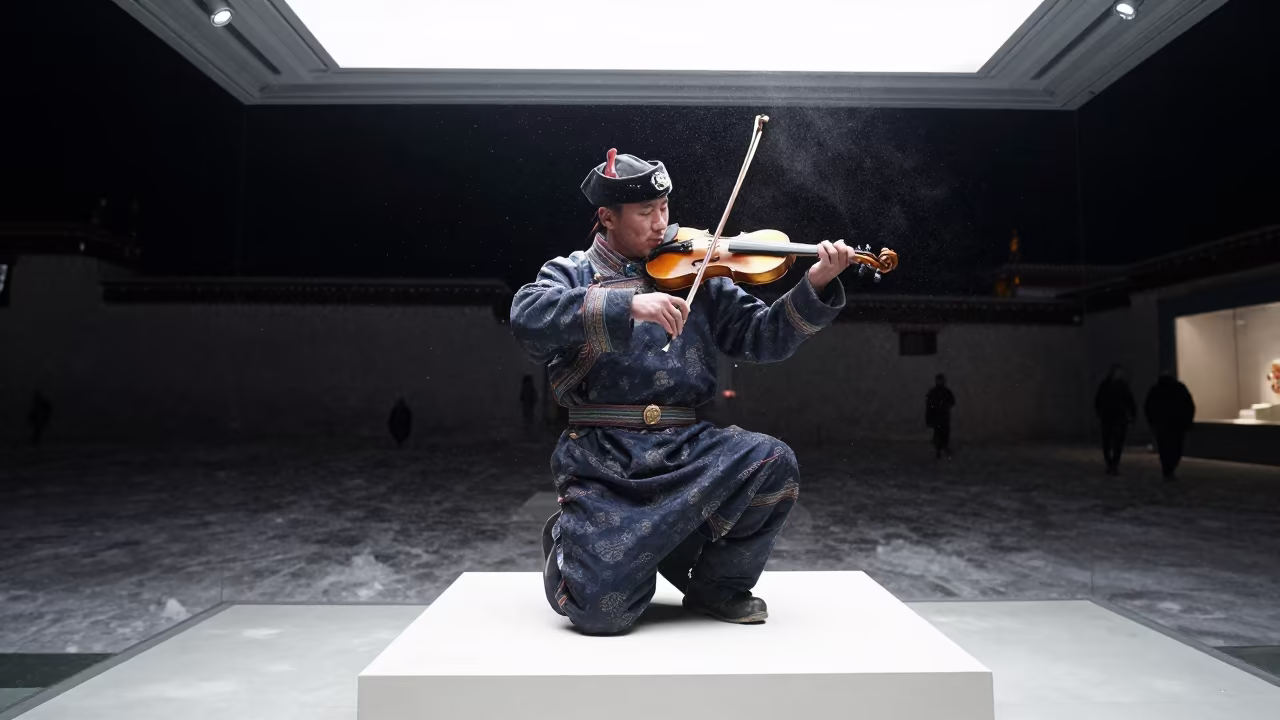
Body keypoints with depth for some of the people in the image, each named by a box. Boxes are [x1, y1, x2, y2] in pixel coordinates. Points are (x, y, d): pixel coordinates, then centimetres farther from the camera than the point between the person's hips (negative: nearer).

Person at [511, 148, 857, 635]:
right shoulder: (571, 274, 5)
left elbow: (762, 336, 6)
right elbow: (526, 319, -17)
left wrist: (815, 286, -11)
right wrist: (627, 305, -29)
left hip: (685, 448, 3)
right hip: (602, 458, -3)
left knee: (773, 463, -23)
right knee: (602, 610, -15)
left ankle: (719, 585, 4)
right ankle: (567, 541, 23)